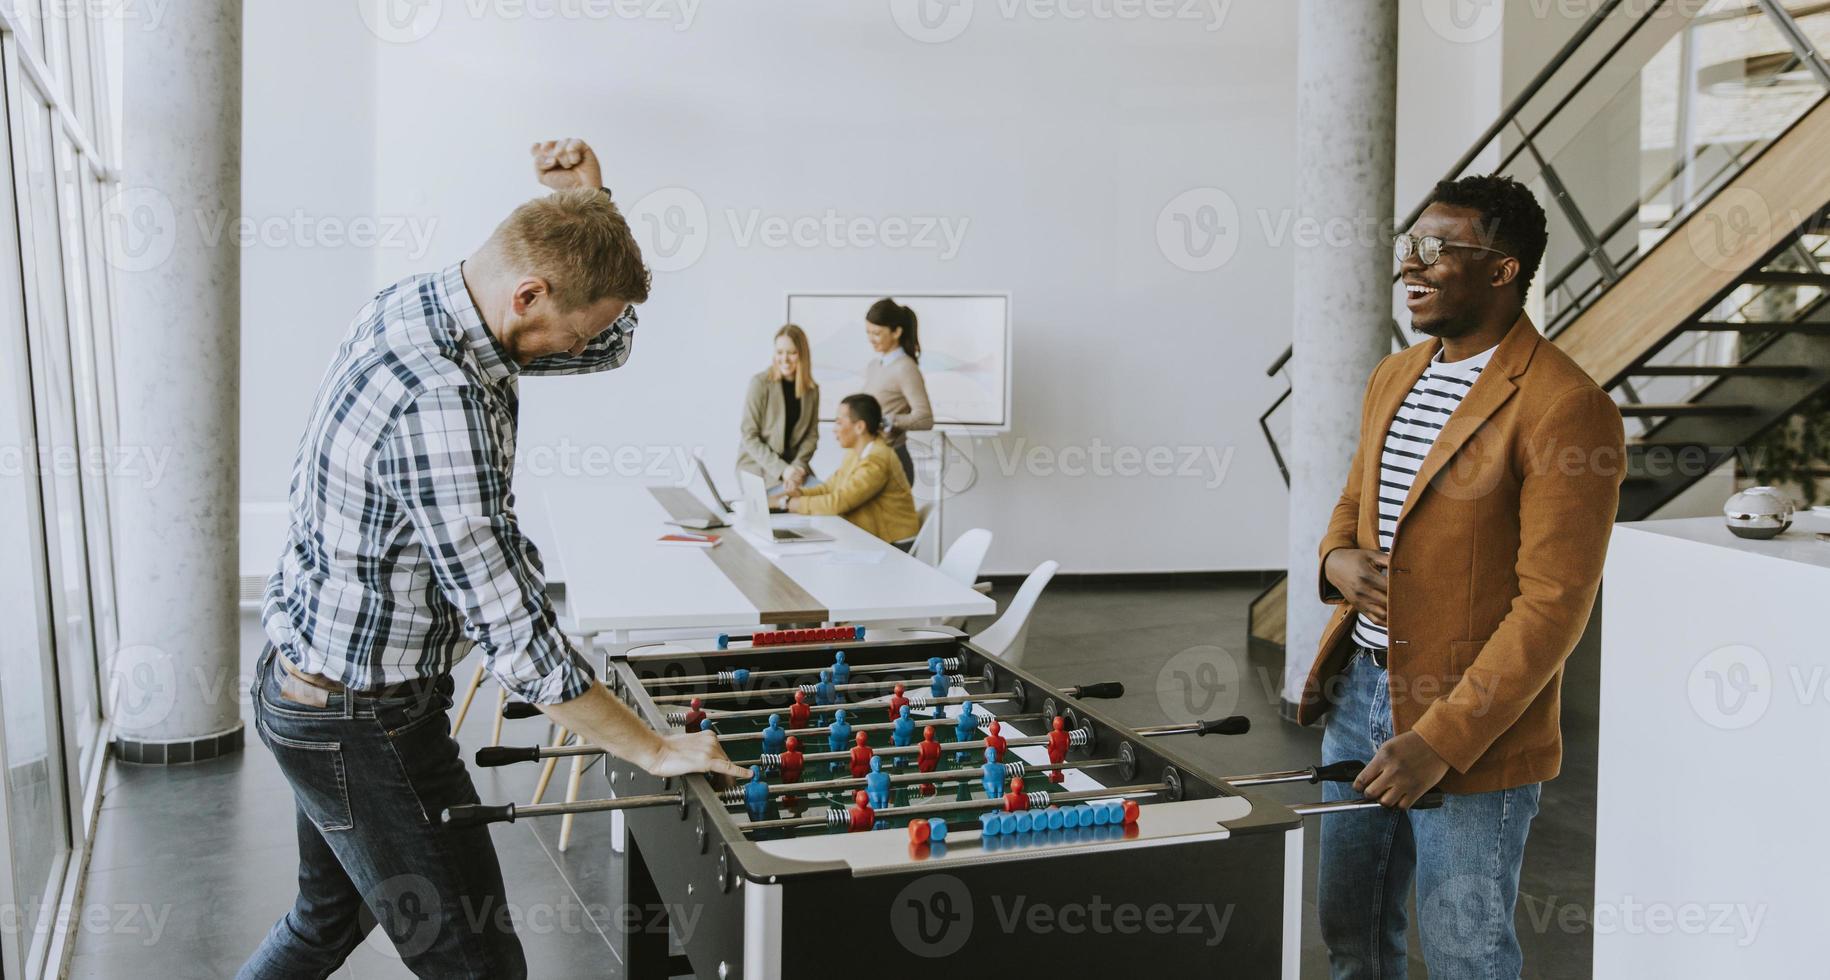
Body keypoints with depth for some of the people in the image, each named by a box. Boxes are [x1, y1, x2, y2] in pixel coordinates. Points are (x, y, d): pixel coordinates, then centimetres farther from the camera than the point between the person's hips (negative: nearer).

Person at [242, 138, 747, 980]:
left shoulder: (409, 306, -2)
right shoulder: (438, 403, -32)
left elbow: (607, 343, 11)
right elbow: (515, 631, -29)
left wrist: (585, 205, -6)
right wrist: (656, 750, -18)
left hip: (304, 684, 10)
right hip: (366, 722, -10)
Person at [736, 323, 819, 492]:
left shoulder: (812, 389, 4)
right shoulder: (760, 383, -10)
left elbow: (812, 434, 5)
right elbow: (749, 436, -12)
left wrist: (798, 465, -13)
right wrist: (781, 468, -20)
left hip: (793, 465, 4)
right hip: (757, 467, -4)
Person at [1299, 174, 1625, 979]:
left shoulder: (1566, 409, -16)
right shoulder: (1392, 378, 9)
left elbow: (1552, 605, -19)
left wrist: (1441, 740, -21)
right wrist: (1339, 559, -3)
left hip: (1472, 730, -7)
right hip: (1359, 690, 7)